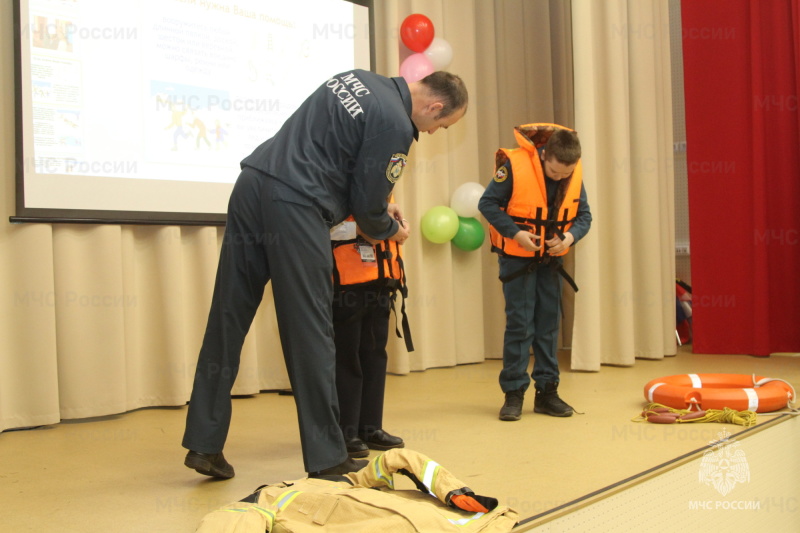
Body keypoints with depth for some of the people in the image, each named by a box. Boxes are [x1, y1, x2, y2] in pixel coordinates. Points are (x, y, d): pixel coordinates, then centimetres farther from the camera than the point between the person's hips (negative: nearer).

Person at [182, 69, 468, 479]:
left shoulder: (358, 79, 18)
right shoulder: (395, 124, -7)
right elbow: (367, 207, -3)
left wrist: (378, 208, 24)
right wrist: (391, 230, 20)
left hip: (251, 183, 9)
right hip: (293, 206, -9)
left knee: (227, 323, 9)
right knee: (310, 333, -1)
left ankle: (204, 445, 16)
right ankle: (326, 458, 8)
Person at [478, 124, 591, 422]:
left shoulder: (575, 174, -6)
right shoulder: (514, 165, -20)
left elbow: (584, 215, 3)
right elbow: (487, 203, -14)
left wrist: (570, 236, -18)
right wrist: (516, 233, -23)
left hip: (551, 259, 5)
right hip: (517, 257, -4)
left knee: (549, 324, 8)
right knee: (520, 323, -5)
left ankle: (547, 391, 17)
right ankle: (513, 392, 4)